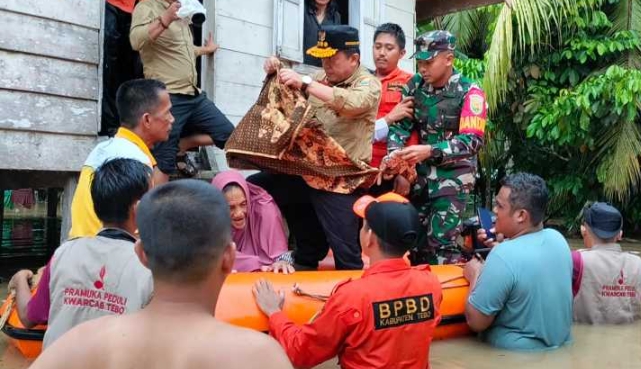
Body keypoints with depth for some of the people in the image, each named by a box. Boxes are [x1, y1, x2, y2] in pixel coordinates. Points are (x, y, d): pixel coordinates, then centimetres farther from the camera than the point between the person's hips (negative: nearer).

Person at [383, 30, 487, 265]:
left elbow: (473, 141, -21)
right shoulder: (415, 85, 2)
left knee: (438, 244, -6)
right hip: (421, 174, 5)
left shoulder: (469, 93, -12)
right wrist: (394, 154, -22)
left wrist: (430, 151, -33)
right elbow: (400, 124, -2)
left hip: (453, 177, -5)